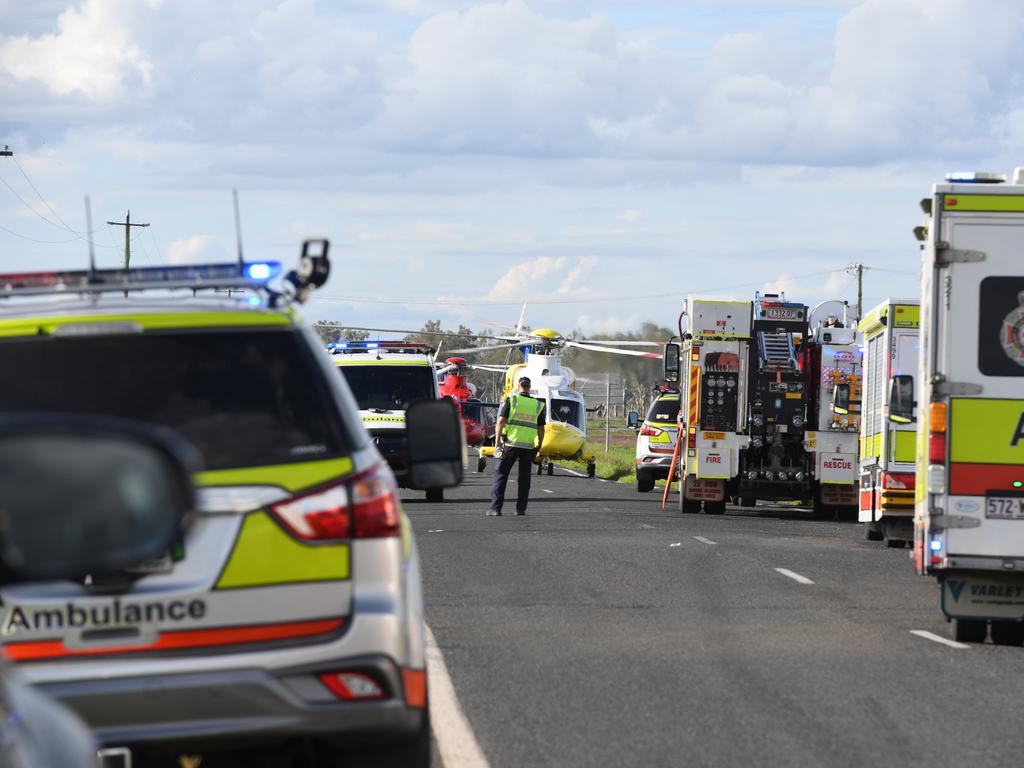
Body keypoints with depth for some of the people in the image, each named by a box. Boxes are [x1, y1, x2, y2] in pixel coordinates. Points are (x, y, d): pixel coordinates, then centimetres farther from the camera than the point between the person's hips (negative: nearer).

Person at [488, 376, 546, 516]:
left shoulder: (511, 400, -1)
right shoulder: (538, 405, 6)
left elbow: (501, 421, -9)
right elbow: (541, 430, 8)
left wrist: (497, 441, -9)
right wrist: (539, 447, 16)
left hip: (511, 443, -2)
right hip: (529, 446, 2)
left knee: (501, 475, 2)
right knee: (524, 478, 14)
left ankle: (495, 508, -5)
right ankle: (520, 509, 14)